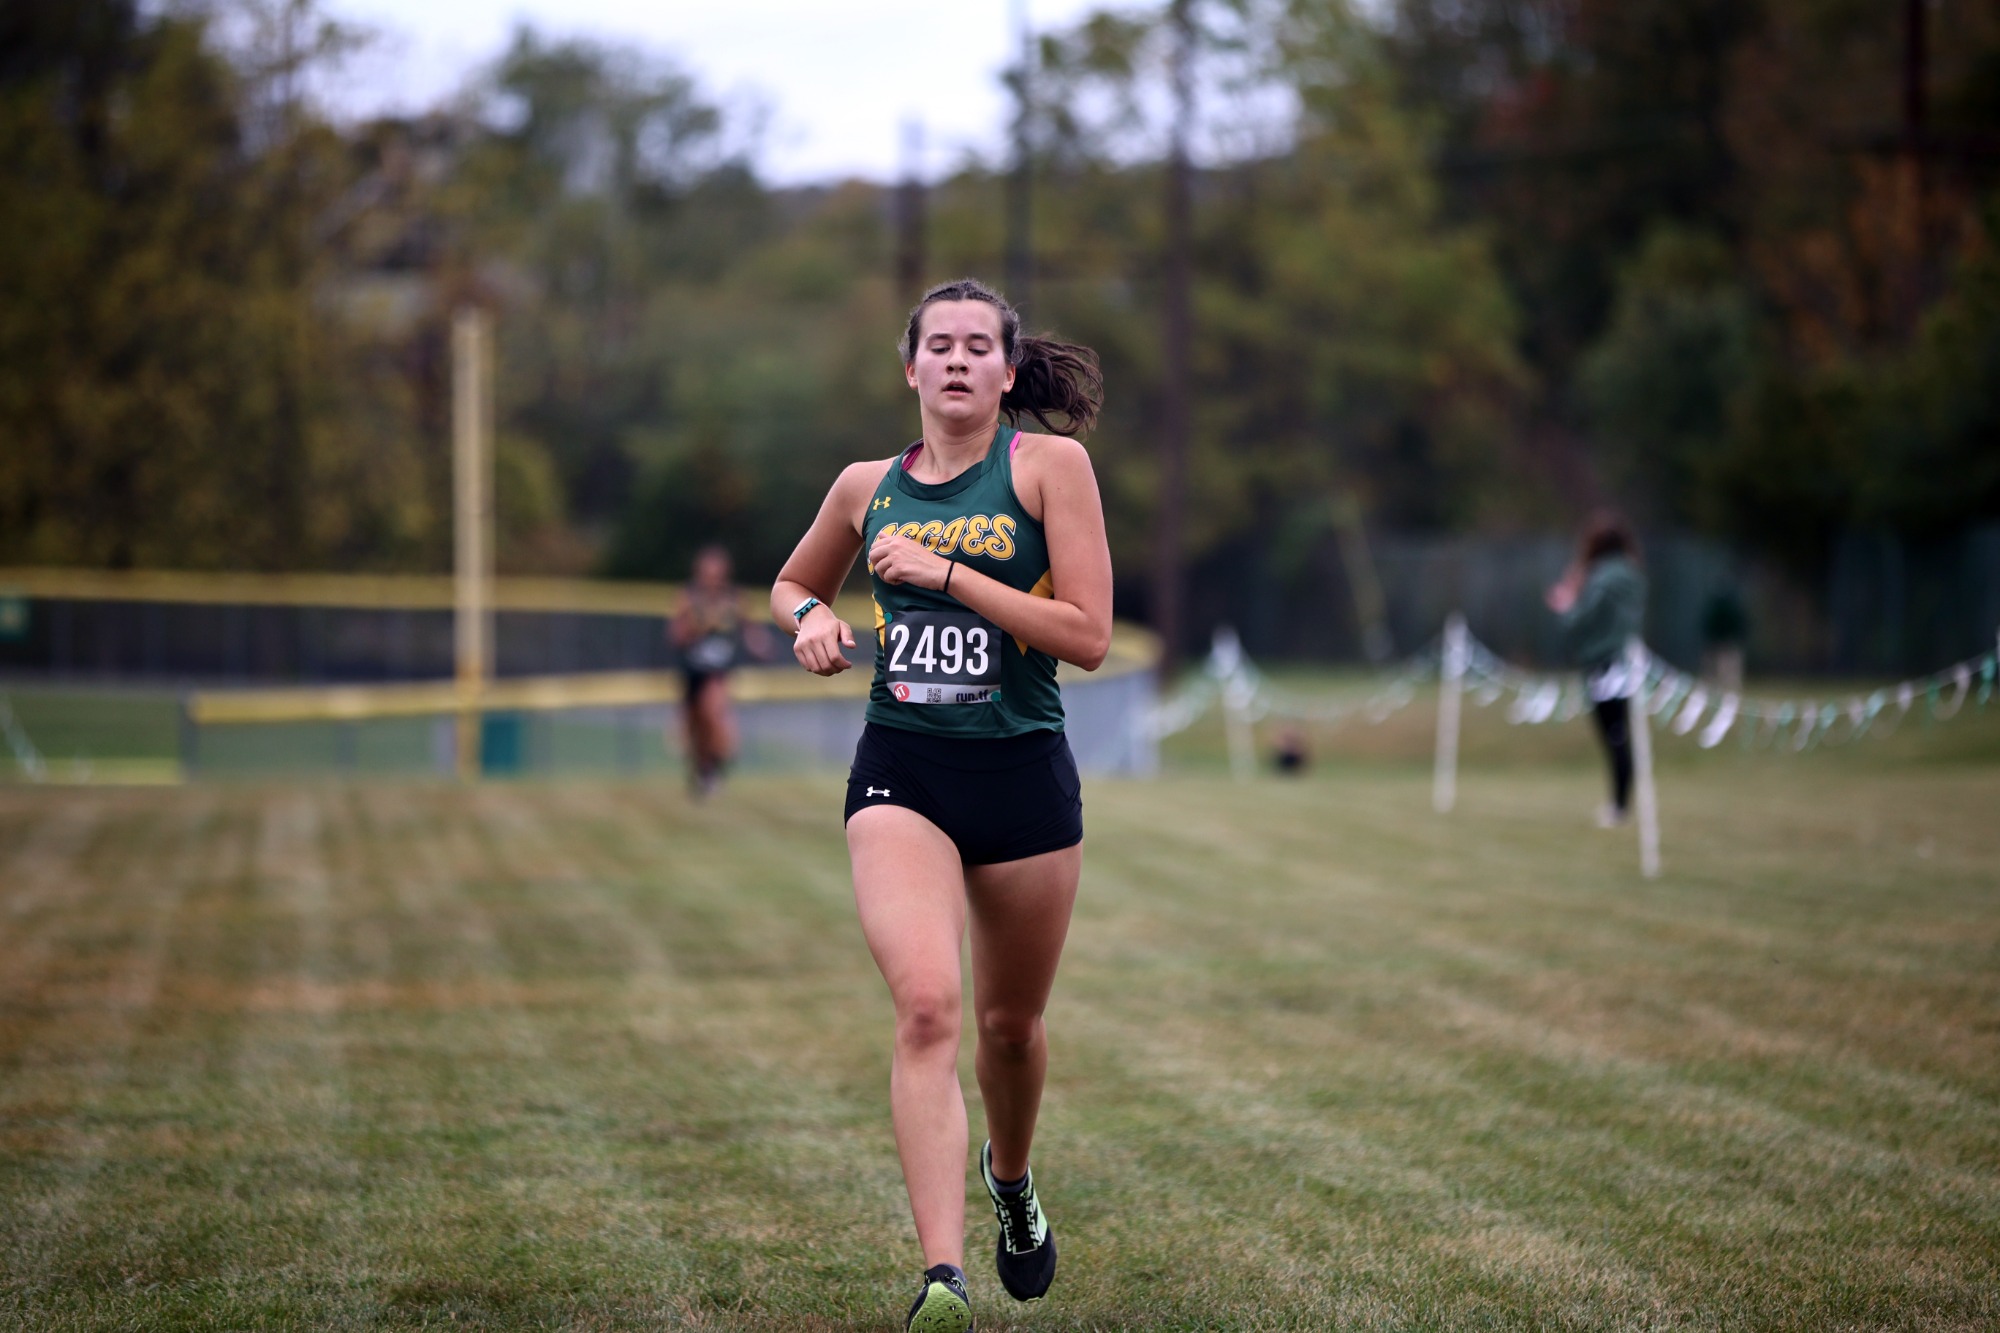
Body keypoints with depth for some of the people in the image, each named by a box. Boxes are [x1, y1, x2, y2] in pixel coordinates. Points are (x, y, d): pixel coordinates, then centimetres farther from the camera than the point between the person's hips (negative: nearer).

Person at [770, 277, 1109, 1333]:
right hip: (901, 772, 0)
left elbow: (1088, 635, -10)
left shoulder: (1049, 464, -3)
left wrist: (946, 573, -15)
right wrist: (810, 619, 3)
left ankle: (1011, 1176, 49)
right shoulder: (868, 487, 8)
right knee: (927, 1005, -20)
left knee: (1010, 1020, 14)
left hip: (1023, 771, 0)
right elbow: (794, 583, 27)